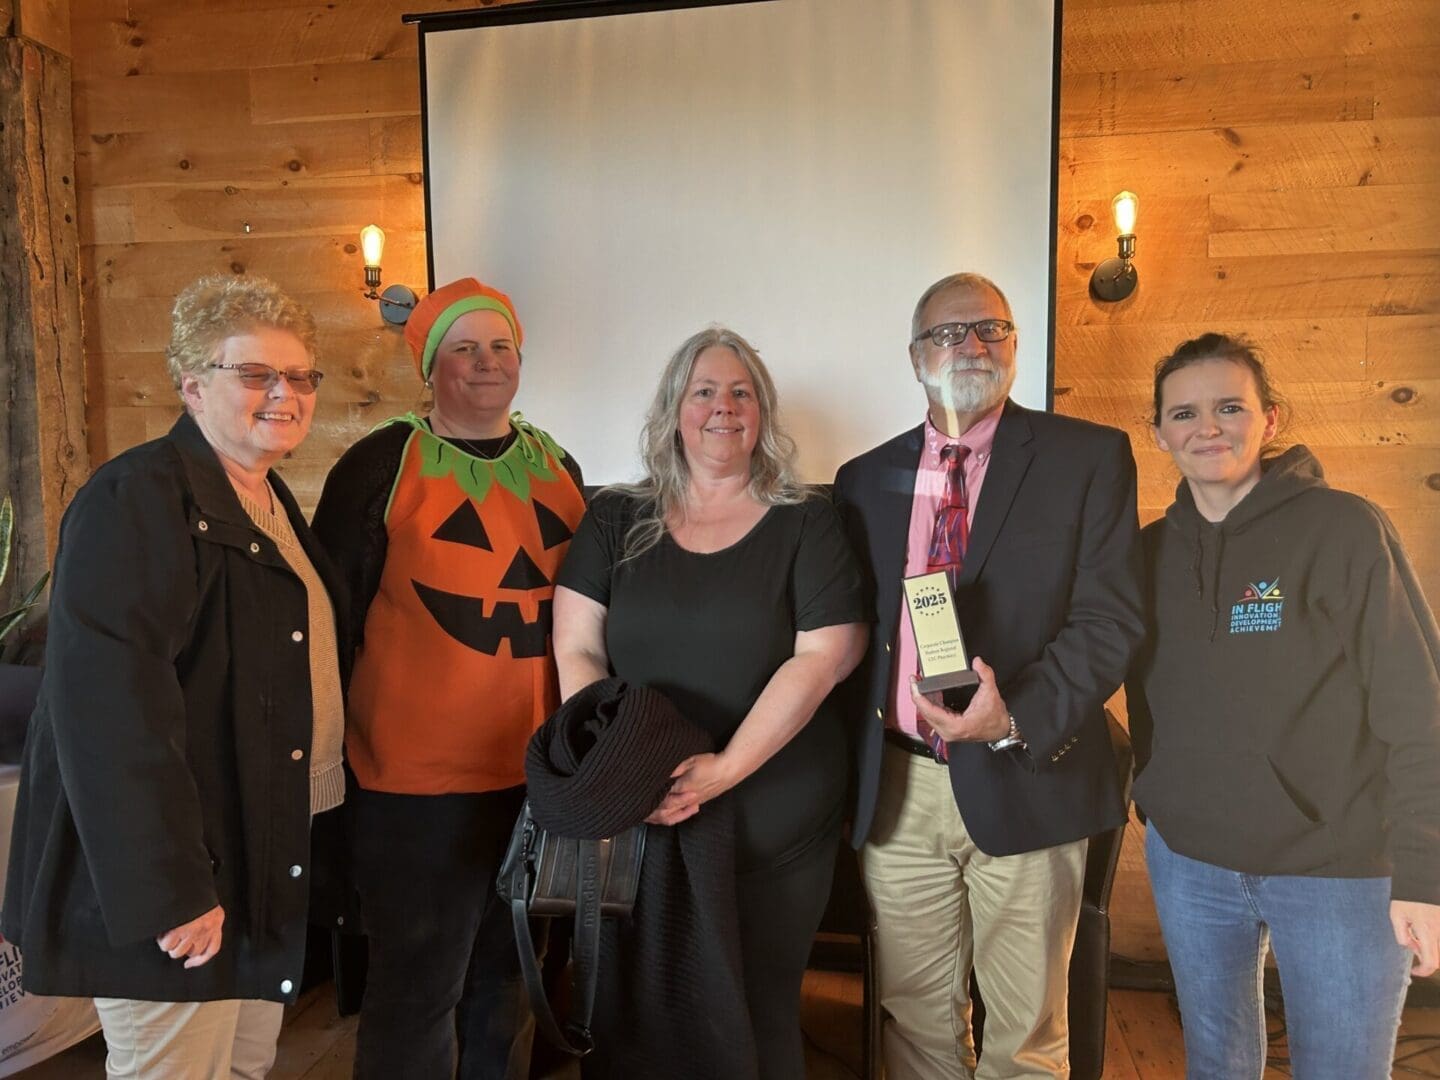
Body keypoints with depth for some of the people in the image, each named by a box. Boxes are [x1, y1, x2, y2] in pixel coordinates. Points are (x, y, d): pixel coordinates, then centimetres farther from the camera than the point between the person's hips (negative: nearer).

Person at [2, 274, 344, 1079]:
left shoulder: (272, 506, 11)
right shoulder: (139, 498, -17)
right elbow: (108, 702, -25)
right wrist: (169, 890, -25)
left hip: (268, 859, 9)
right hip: (177, 888, -9)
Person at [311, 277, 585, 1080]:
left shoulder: (557, 466, 9)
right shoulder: (382, 464, -7)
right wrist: (336, 746, -5)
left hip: (540, 772, 5)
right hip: (419, 777, -4)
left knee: (509, 979, 19)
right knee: (417, 987, 7)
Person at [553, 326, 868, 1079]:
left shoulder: (805, 524, -1)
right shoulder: (616, 520, 5)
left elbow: (822, 658, -9)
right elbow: (576, 652, 1)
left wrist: (724, 770, -18)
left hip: (773, 821, -1)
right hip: (637, 817, 2)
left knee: (760, 1010, 11)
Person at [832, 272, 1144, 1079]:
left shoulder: (1091, 457, -1)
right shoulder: (865, 479, 9)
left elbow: (1112, 617, -9)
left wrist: (1017, 716, -22)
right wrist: (856, 756, 1)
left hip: (1026, 783, -2)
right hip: (896, 790, 3)